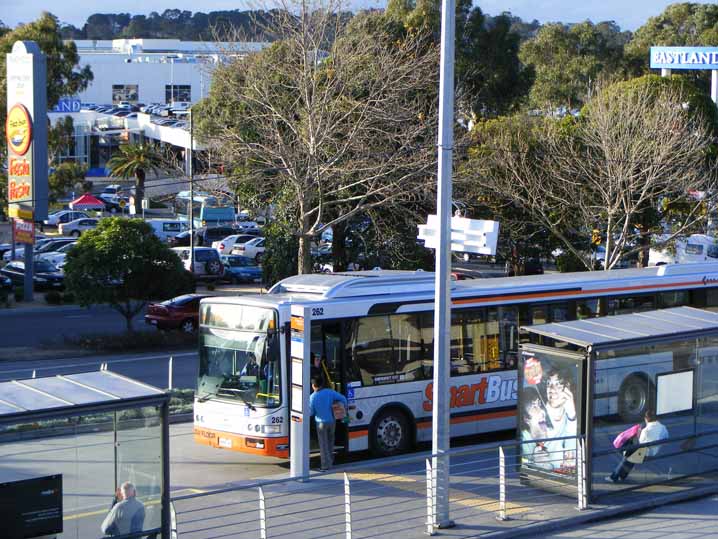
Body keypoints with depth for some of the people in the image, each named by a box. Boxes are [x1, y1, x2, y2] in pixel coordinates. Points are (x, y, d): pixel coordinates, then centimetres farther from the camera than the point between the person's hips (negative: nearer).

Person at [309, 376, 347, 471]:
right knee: (330, 441, 23)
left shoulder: (312, 397, -14)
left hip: (321, 422, -4)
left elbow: (310, 412, -11)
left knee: (323, 444, 3)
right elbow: (343, 398, -4)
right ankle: (331, 460, 32)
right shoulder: (329, 392, -4)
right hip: (332, 421, 4)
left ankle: (326, 465, 3)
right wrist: (344, 407, 15)